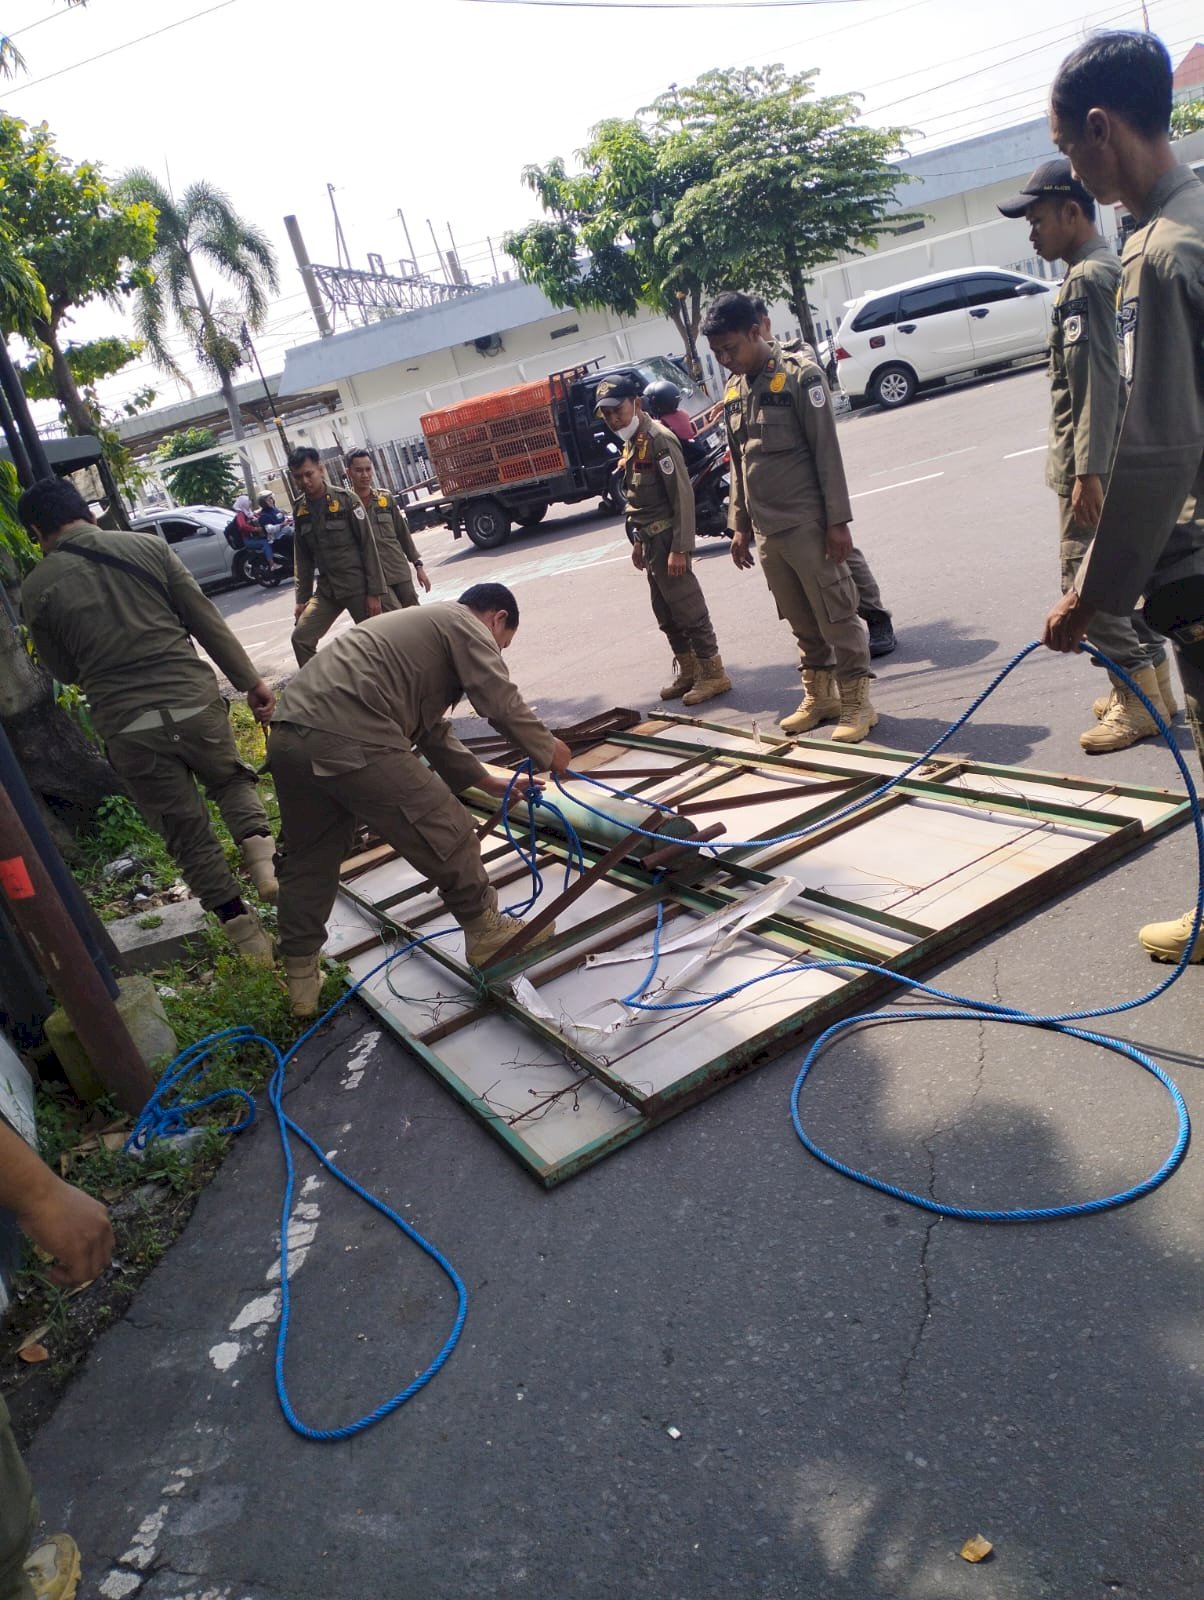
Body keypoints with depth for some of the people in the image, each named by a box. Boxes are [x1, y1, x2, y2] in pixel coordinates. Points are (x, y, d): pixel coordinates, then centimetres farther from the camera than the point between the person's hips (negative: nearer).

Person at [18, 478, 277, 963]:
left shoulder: (36, 589, 3)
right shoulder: (147, 547, 3)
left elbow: (64, 671, 12)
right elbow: (207, 622, 2)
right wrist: (251, 681, 7)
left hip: (127, 727, 0)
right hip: (194, 701, 1)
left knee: (187, 835, 12)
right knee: (230, 780, 28)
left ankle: (247, 937, 18)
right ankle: (261, 851, 1)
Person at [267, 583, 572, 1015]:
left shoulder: (424, 625, 34)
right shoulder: (467, 627, 7)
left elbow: (432, 732, 37)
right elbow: (503, 704, -2)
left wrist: (485, 780, 38)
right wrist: (549, 752, 15)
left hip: (289, 733, 10)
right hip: (351, 742, -10)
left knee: (310, 858, 22)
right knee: (445, 833, 5)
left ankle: (301, 978, 31)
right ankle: (485, 932, 22)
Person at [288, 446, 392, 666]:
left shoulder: (346, 500, -9)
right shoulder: (299, 510, 6)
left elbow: (368, 546, -10)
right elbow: (302, 559, 11)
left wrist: (374, 592, -14)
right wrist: (301, 598, 7)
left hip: (359, 587, -5)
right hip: (326, 590, 5)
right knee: (300, 638, -5)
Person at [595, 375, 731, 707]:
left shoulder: (658, 439, -15)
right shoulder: (631, 443, 14)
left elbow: (682, 496, -19)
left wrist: (679, 549, -23)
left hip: (667, 539, -10)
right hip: (651, 541, 10)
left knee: (687, 608, -4)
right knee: (665, 614, 15)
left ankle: (713, 673, 5)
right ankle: (687, 671, 26)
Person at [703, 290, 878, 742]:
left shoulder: (800, 375, -7)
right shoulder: (733, 391, 12)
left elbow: (827, 452, -10)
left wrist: (837, 521, -14)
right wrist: (740, 526, 15)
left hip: (808, 524, -6)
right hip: (766, 530, 6)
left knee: (836, 615, -1)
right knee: (802, 622, 12)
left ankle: (856, 701, 6)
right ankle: (818, 696, 22)